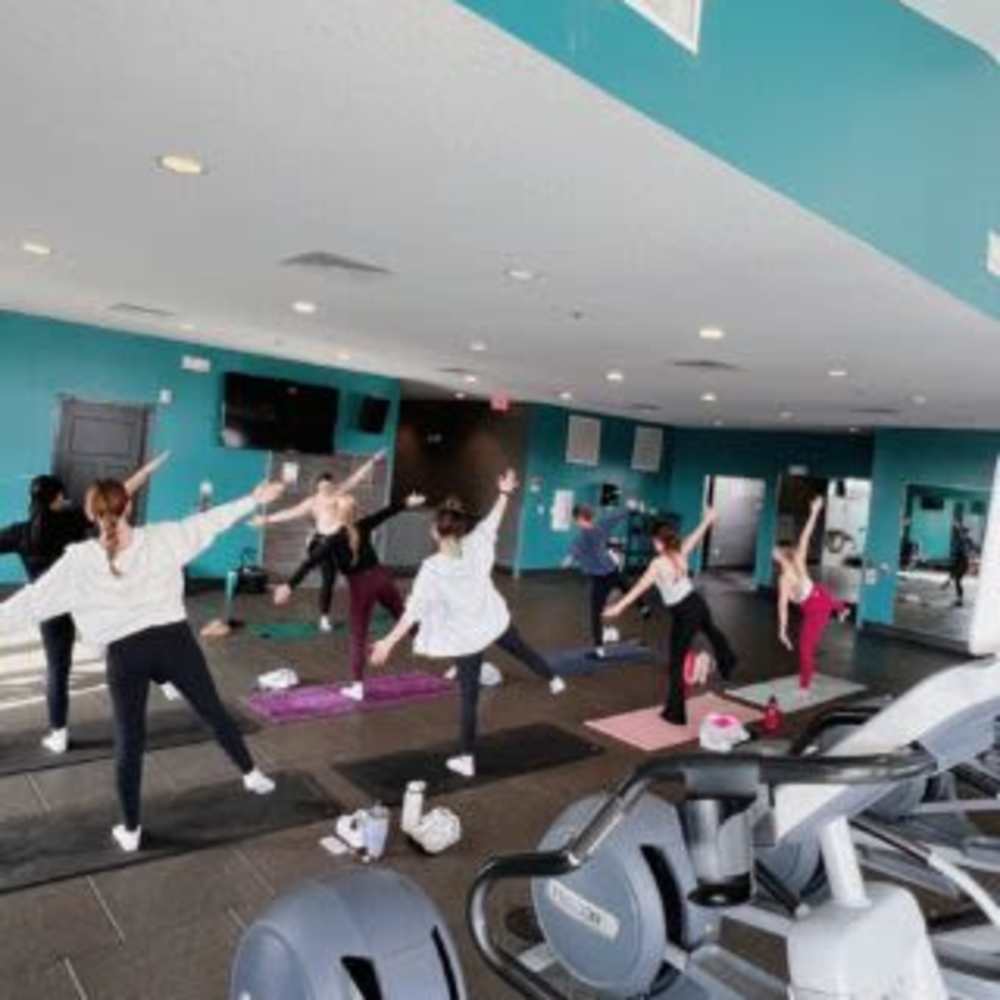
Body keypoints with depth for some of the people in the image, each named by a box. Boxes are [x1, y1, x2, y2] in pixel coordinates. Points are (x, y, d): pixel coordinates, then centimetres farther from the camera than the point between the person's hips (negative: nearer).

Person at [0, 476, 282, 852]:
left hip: (125, 654, 0)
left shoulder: (78, 561, -6)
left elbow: (32, 601, -4)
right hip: (173, 640, 0)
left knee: (128, 743, 12)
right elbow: (211, 520, 2)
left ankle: (130, 829, 23)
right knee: (214, 712, 16)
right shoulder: (161, 538, -5)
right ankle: (251, 775, 29)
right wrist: (254, 499, 12)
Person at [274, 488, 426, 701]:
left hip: (361, 586, -4)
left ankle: (358, 686, 7)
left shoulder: (334, 540, -12)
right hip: (380, 577, 4)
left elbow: (310, 563, -20)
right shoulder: (364, 526, 0)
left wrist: (289, 586, -26)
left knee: (358, 636, 6)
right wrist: (406, 503, 33)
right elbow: (386, 512, 17)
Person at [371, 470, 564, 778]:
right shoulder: (475, 546, -12)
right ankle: (554, 680, 55)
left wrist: (388, 642, -27)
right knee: (521, 649, 34)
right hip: (495, 620, 4)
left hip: (467, 634, -3)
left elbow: (413, 610, -28)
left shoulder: (432, 569, -24)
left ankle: (466, 758, 16)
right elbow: (492, 522, 5)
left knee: (469, 697, 7)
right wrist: (504, 493, 19)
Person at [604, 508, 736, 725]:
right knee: (712, 632, 41)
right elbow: (695, 538, 20)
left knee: (676, 664, 4)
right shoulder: (681, 554, 3)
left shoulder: (658, 564, -13)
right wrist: (707, 520, 38)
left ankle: (675, 713, 10)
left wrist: (619, 606, -20)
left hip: (683, 614, -6)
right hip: (698, 604, 6)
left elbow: (640, 587, -18)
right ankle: (727, 664, 64)